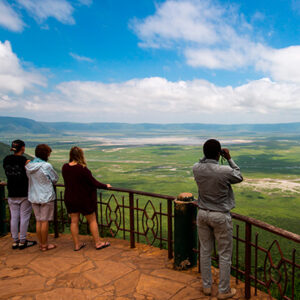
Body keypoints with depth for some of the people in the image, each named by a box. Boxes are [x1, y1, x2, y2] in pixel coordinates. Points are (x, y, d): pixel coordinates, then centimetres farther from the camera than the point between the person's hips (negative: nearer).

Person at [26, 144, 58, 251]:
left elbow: (29, 179, 10)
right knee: (45, 221, 5)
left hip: (34, 196, 6)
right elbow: (55, 179, -7)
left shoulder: (28, 166, 0)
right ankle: (44, 245, 16)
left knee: (38, 221, 15)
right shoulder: (46, 166, -18)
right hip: (46, 196, -6)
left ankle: (41, 244, 25)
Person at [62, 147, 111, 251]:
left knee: (74, 221, 13)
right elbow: (94, 183, -18)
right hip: (83, 199, -5)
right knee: (92, 220, 10)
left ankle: (76, 245, 23)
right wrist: (106, 186, -3)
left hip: (70, 199, 6)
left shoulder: (65, 167, -5)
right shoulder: (82, 169, -24)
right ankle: (98, 243, 19)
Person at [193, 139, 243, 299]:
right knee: (225, 255, 12)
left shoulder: (196, 168, -9)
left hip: (202, 214, 5)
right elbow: (239, 177, 1)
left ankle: (206, 286, 32)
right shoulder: (225, 171, -22)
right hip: (220, 217, -4)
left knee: (205, 251, 17)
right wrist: (229, 159, 1)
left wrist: (209, 155, 6)